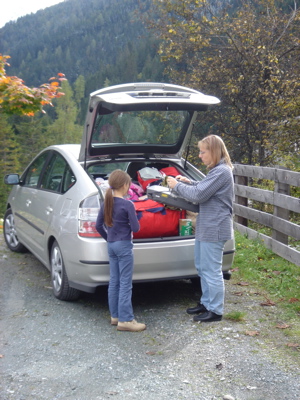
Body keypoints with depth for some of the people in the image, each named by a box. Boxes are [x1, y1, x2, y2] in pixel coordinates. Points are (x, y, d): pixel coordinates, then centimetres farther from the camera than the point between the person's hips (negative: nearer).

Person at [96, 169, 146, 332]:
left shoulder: (106, 203, 4)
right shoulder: (127, 204, -15)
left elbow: (99, 225, 9)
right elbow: (136, 227, -13)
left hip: (111, 245, 7)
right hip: (124, 246, -7)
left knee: (114, 282, 13)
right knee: (125, 284, -3)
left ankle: (115, 315, 22)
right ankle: (125, 320, 0)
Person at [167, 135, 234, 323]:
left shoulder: (222, 171, -19)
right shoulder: (217, 170, 13)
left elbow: (199, 195, -21)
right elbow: (204, 189, 24)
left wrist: (177, 186, -8)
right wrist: (189, 182, 8)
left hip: (214, 229, -11)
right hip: (206, 226, 11)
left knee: (212, 270, -1)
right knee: (202, 267, 19)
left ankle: (216, 310, 10)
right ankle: (206, 302, 32)